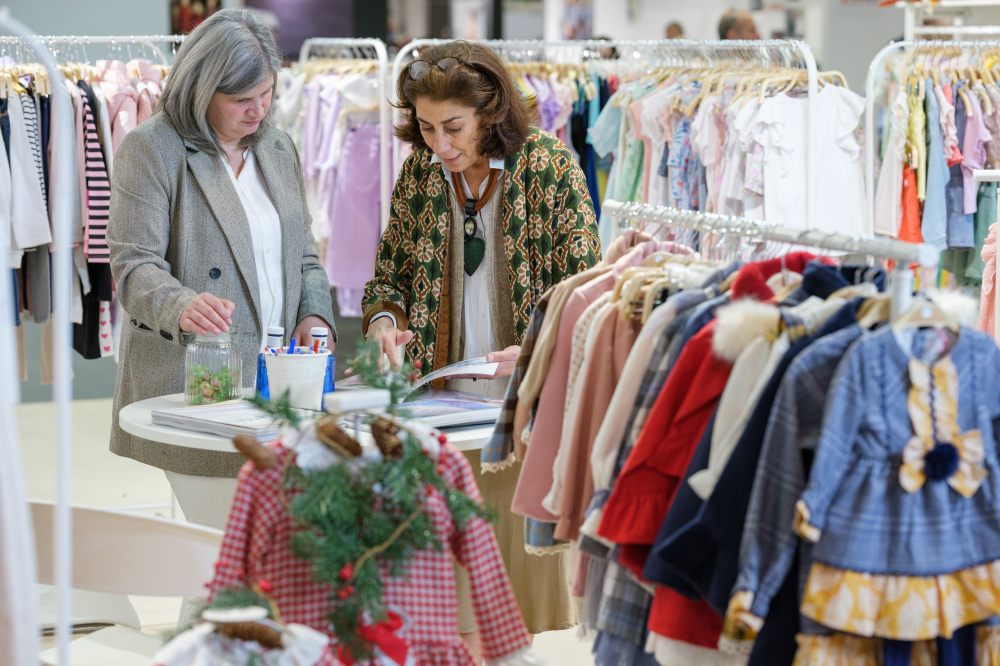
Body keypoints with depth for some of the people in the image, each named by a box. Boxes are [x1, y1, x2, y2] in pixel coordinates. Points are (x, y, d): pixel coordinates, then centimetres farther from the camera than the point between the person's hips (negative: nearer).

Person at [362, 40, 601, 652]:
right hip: (444, 400, 4)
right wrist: (384, 319, -7)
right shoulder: (420, 172, 4)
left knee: (531, 551, 1)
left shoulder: (550, 167, -7)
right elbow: (390, 274, 15)